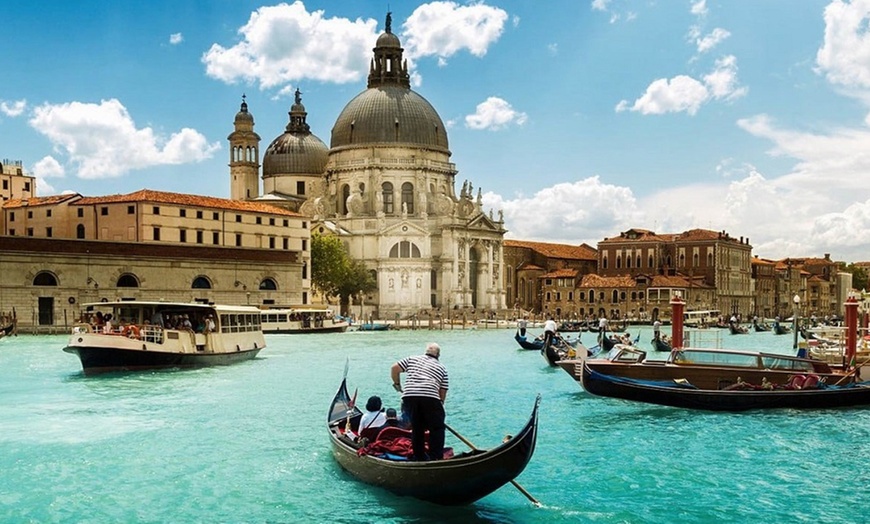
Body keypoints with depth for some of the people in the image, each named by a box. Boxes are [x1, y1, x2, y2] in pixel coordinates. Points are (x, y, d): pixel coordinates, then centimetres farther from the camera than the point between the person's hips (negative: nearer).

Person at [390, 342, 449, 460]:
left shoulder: (412, 359, 24)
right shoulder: (441, 368, 22)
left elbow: (394, 368, 15)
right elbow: (443, 392, 16)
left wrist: (397, 384, 27)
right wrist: (440, 403, 25)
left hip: (408, 396, 3)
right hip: (430, 397, -2)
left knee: (417, 428, 17)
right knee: (437, 428, 10)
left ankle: (419, 458, 22)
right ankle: (436, 458, 1)